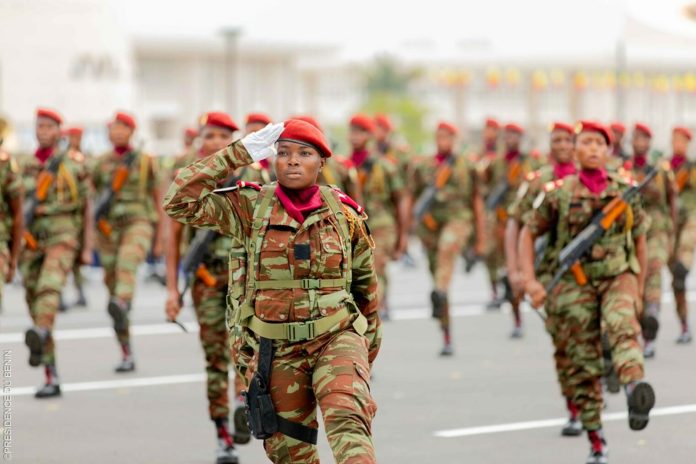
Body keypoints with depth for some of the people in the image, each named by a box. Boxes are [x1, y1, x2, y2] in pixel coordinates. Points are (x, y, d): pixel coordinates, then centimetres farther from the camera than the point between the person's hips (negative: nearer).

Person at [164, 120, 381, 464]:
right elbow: (179, 201, -10)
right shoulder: (251, 207, 0)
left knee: (347, 423, -27)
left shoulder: (345, 213, 3)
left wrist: (369, 341, 24)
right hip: (277, 349, 1)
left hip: (337, 339, -1)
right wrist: (238, 154, -11)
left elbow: (364, 281, 16)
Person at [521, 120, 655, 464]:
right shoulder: (559, 193, 2)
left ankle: (635, 388, -60)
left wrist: (639, 291, 15)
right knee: (584, 363, 1)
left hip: (618, 277, -1)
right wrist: (530, 280, -4)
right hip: (575, 282, 1)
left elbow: (639, 240, 15)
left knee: (623, 326, -33)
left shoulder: (625, 190, 6)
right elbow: (529, 233, 8)